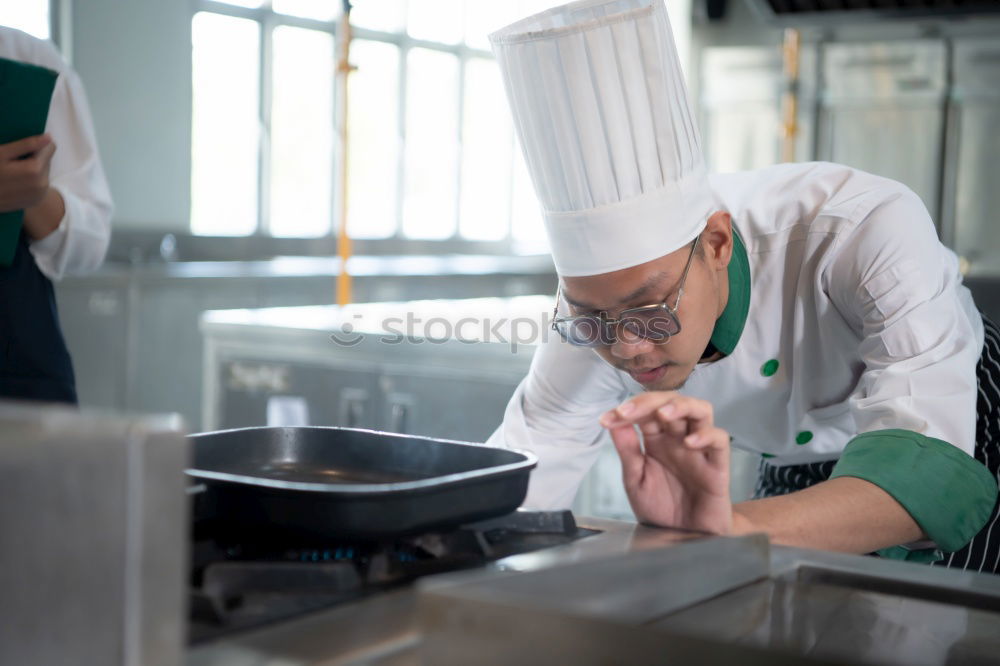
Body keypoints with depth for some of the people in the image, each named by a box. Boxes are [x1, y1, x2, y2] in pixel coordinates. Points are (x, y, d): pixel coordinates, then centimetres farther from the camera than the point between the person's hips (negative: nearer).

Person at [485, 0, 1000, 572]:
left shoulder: (870, 229, -33)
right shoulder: (605, 295, -21)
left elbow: (931, 464, -43)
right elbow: (508, 501, -14)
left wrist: (737, 527, -58)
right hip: (798, 477, 3)